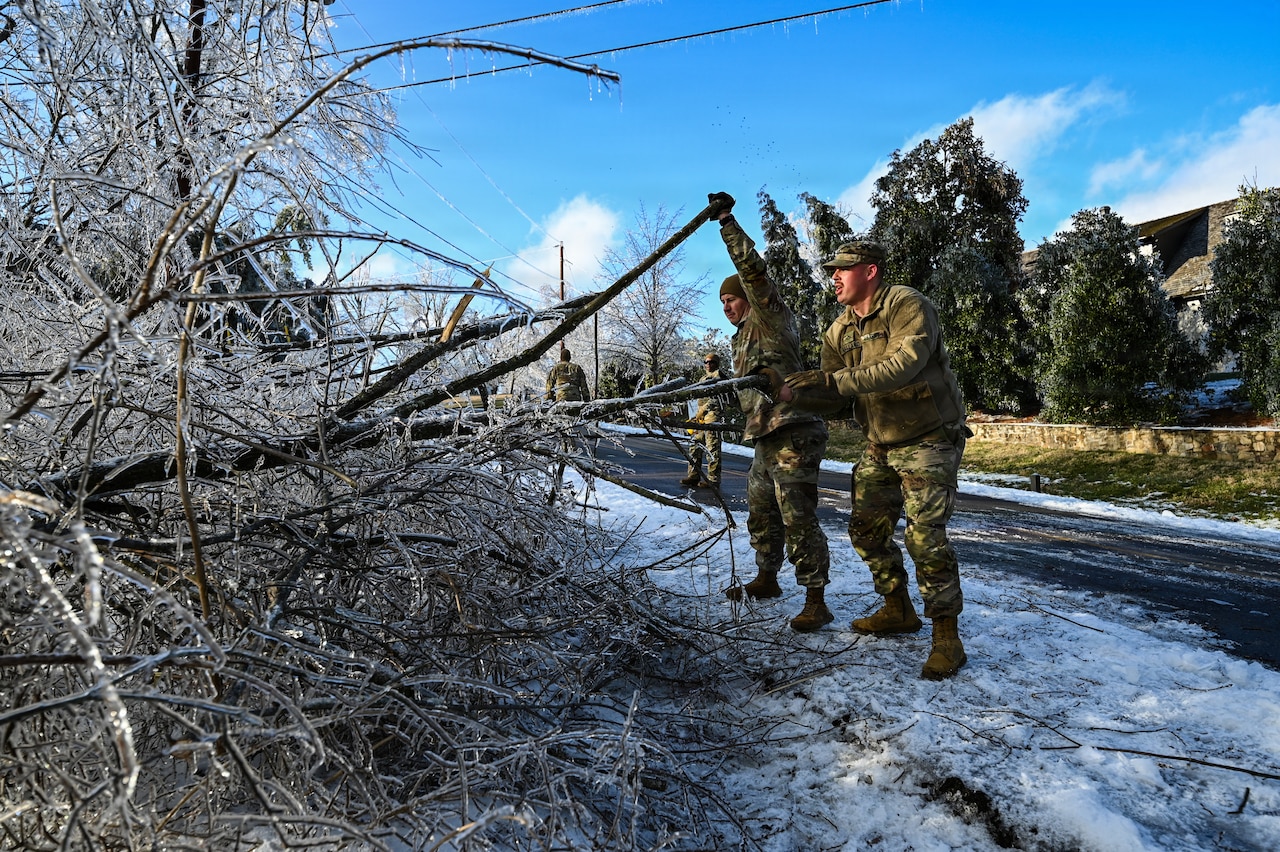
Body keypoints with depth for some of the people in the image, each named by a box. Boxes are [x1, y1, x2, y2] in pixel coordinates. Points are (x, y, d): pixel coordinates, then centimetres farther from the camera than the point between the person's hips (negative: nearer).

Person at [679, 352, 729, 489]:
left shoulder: (718, 375, 0)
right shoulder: (703, 379, 26)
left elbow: (718, 397, -12)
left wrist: (704, 410, -14)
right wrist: (697, 416, 22)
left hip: (713, 415, -9)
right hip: (701, 417, 9)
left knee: (712, 448, -10)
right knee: (696, 445, 7)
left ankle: (713, 480, -10)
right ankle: (693, 476, 11)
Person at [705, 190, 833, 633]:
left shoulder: (771, 316, -3)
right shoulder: (743, 337, 23)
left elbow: (751, 267, -16)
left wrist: (727, 221, -16)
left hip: (794, 435, -10)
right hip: (765, 438, 10)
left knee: (798, 517, -11)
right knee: (761, 513, 19)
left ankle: (816, 601, -6)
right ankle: (766, 578, 35)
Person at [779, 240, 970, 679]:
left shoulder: (907, 305, -16)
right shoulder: (839, 331, 7)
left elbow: (904, 364, -32)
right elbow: (831, 393, 3)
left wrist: (836, 380, -34)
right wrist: (793, 392, -17)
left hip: (928, 440, -8)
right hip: (880, 445, 8)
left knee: (924, 536, -13)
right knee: (867, 529, 9)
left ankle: (947, 637, -1)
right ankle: (898, 611, 27)